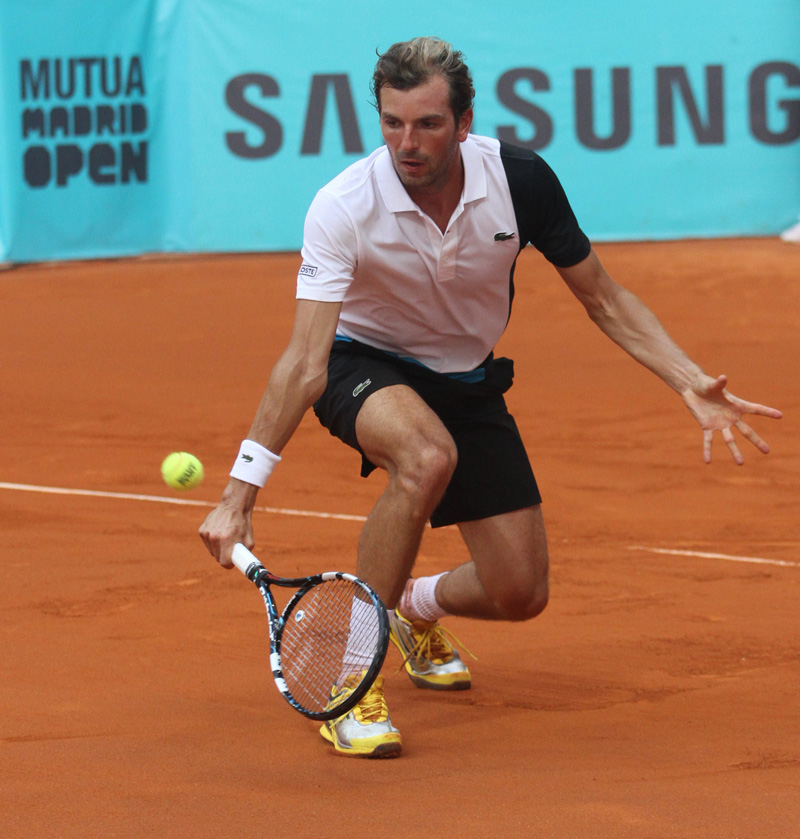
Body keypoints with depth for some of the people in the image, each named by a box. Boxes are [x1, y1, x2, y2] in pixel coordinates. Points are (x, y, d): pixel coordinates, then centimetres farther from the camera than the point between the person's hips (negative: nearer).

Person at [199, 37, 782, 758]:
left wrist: (692, 383, -20)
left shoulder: (520, 179, -21)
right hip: (364, 364, -4)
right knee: (427, 456, -40)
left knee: (520, 595, -3)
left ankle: (419, 606, 35)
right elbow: (305, 364, -34)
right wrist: (239, 494, -43)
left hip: (469, 380, 4)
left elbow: (602, 298, -7)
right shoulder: (342, 208, -29)